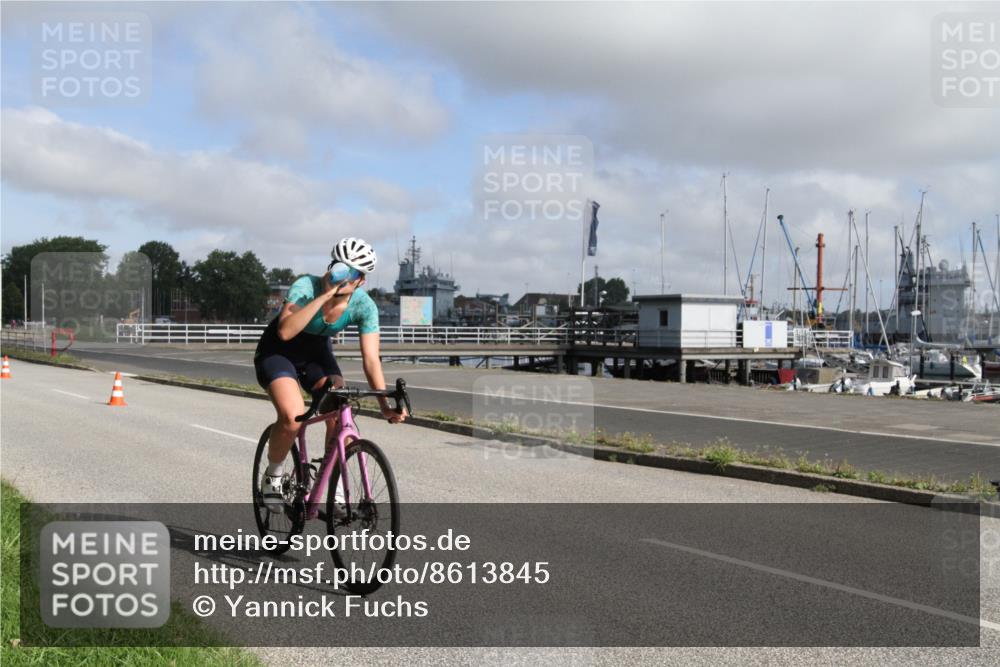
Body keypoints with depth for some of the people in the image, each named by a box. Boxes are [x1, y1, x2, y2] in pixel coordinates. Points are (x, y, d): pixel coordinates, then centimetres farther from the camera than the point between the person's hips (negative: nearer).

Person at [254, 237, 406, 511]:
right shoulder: (306, 287, -29)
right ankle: (273, 475, 1)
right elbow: (285, 331, -43)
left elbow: (370, 359, -21)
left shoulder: (364, 306, -20)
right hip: (277, 352, -4)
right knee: (292, 417, -28)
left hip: (317, 353, 4)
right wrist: (324, 295, -46)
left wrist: (385, 404, -32)